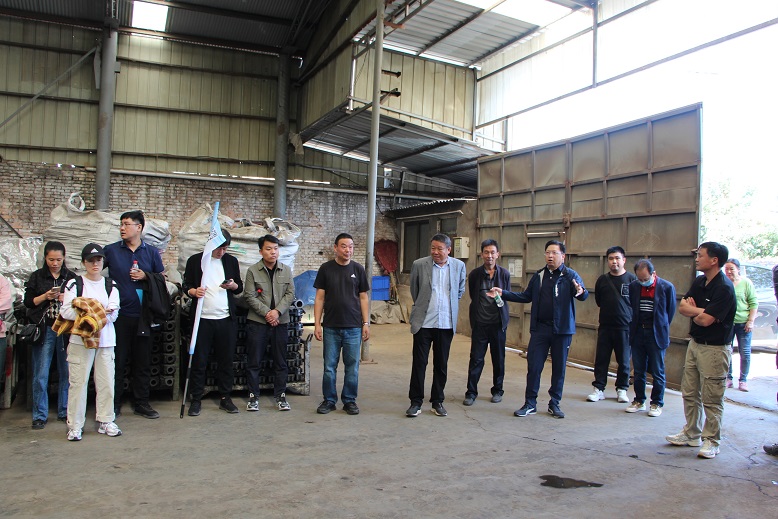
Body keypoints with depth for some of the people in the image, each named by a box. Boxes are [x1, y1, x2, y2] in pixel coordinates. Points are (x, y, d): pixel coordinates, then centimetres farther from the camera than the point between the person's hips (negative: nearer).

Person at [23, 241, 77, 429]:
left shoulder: (71, 277, 9)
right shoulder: (37, 277, 8)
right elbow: (28, 302, 6)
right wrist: (45, 297, -10)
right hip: (44, 330, -1)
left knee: (66, 373, 4)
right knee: (40, 375, -2)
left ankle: (65, 412, 15)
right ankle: (40, 415, 9)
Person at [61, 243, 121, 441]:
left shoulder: (111, 286, 11)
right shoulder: (74, 284, 4)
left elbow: (114, 313, 1)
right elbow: (66, 311, -5)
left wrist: (103, 314, -19)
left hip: (106, 339, 3)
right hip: (80, 339, -2)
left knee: (106, 382, 4)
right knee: (78, 382, -2)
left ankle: (106, 421, 15)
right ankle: (75, 425, 7)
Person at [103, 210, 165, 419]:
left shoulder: (151, 252, 7)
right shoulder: (111, 250, 4)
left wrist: (145, 276, -7)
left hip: (143, 315, 1)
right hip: (119, 314, -1)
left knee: (142, 362, 8)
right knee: (117, 361, 2)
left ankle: (142, 403, 18)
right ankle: (114, 404, 14)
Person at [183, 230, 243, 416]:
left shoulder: (231, 261, 10)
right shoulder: (195, 260, 4)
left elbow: (240, 287, 15)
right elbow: (186, 285, 6)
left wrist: (233, 285, -8)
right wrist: (193, 291, -16)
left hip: (226, 319, 2)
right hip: (202, 319, -2)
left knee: (226, 360, 6)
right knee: (199, 361, 2)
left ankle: (225, 398, 16)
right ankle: (196, 399, 12)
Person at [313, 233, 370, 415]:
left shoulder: (358, 269, 5)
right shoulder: (326, 269, 3)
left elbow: (363, 298, 7)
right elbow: (320, 298, 3)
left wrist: (366, 323, 1)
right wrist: (317, 324, -3)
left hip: (353, 327, 1)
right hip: (331, 327, 0)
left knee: (352, 367, 5)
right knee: (329, 366, 6)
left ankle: (349, 400, 18)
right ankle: (329, 400, 20)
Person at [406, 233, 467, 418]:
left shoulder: (459, 266, 2)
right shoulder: (419, 265, -4)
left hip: (446, 324, 2)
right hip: (423, 322, -1)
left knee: (441, 365, 9)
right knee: (419, 363, 1)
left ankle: (437, 401, 22)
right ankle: (416, 402, 12)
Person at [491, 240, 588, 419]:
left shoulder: (570, 275, -5)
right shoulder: (539, 276, 8)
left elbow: (584, 295, -17)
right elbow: (526, 296, 15)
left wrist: (581, 292, -41)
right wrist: (503, 293, 7)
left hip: (562, 330, -3)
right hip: (540, 328, 3)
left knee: (559, 368, 8)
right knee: (533, 366, 2)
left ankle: (554, 404, 22)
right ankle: (530, 404, 11)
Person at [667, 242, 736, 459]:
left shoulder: (724, 288, -19)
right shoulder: (699, 282, 8)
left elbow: (706, 320, -24)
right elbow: (682, 307, 3)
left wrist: (694, 313, -4)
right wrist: (700, 311, -14)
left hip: (714, 349, -9)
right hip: (695, 343, 9)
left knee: (711, 399, 1)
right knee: (690, 393, 16)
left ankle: (711, 441, 13)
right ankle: (691, 434, 29)